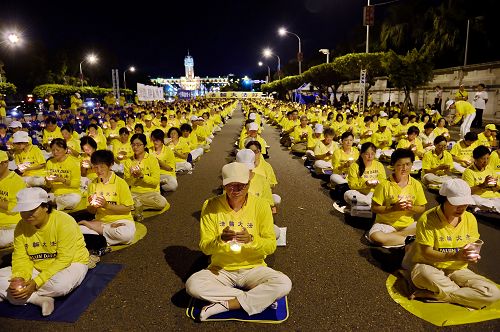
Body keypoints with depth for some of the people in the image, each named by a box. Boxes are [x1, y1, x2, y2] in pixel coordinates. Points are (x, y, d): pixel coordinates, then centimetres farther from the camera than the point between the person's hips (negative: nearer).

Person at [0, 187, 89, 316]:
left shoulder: (64, 222, -24)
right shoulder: (21, 226, -4)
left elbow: (64, 260, -26)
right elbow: (20, 258, -4)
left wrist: (36, 283, -31)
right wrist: (19, 277, -25)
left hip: (71, 263, -6)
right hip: (38, 268, 6)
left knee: (60, 285, -38)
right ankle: (39, 299, -23)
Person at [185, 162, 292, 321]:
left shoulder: (261, 206, -9)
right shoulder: (211, 206, -9)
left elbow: (271, 246, -9)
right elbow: (204, 247, -9)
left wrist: (252, 239, -30)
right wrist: (220, 240, -31)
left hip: (253, 268, 0)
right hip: (220, 269, 1)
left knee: (284, 284, -27)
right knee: (192, 284, -28)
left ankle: (225, 305, -17)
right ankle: (259, 298, -18)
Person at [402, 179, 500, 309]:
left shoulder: (470, 219, 3)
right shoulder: (428, 219, -14)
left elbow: (471, 248, 8)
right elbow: (426, 253, -16)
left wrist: (472, 256, -18)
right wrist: (455, 256, -31)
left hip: (457, 270, 6)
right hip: (430, 267, -5)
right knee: (427, 274, -42)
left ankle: (432, 294, -17)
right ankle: (466, 296, -14)